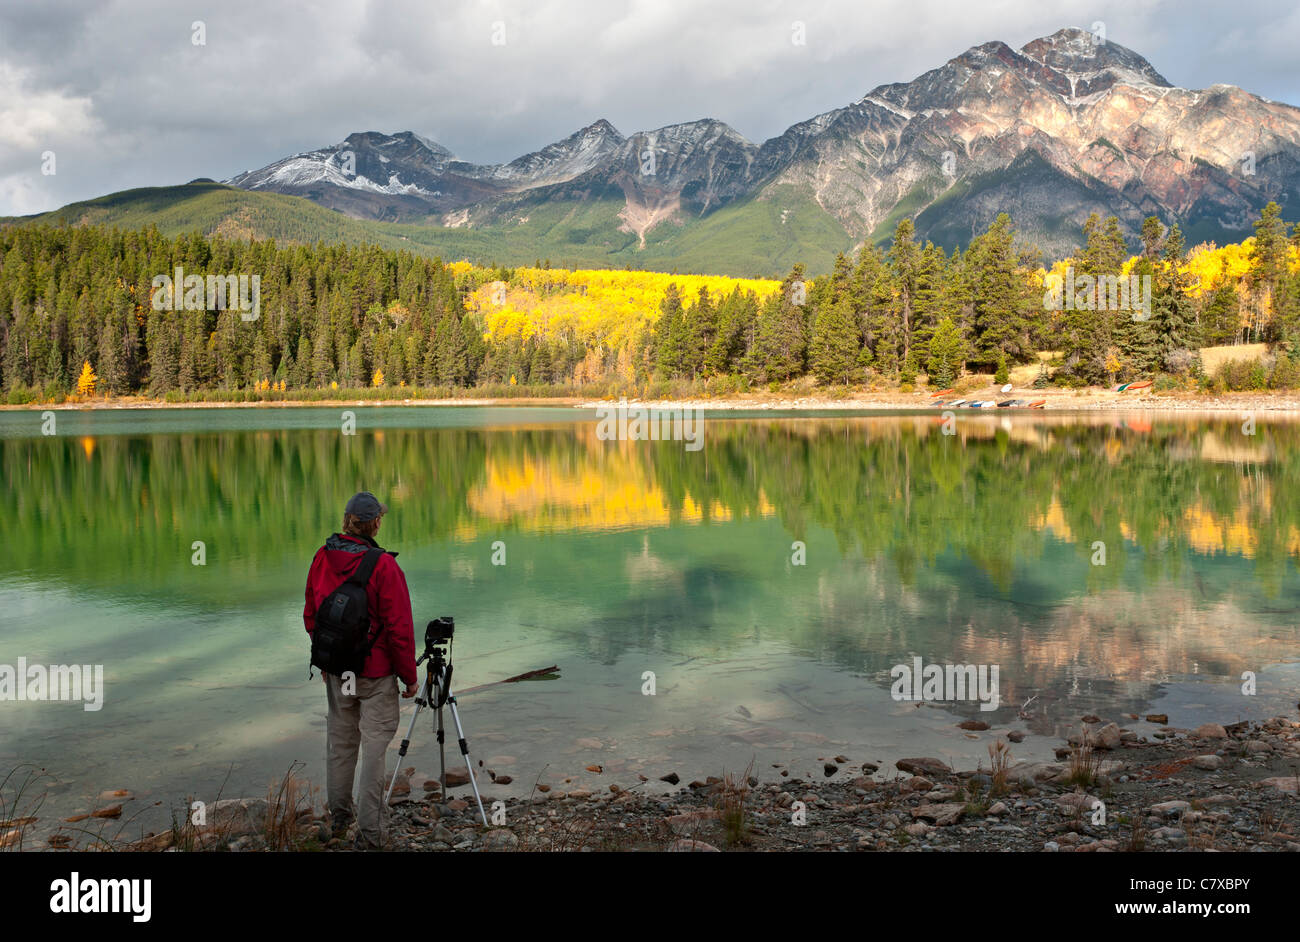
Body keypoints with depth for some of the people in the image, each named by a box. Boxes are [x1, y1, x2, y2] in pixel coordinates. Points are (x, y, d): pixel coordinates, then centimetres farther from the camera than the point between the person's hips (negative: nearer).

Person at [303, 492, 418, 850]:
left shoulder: (322, 559, -2)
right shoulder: (382, 565, -19)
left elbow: (311, 616, 9)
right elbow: (399, 627, -18)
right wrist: (409, 676, -7)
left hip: (336, 671, 6)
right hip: (376, 672, -5)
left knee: (340, 740, 18)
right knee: (374, 745, 2)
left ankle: (339, 817, 33)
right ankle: (370, 833, 5)